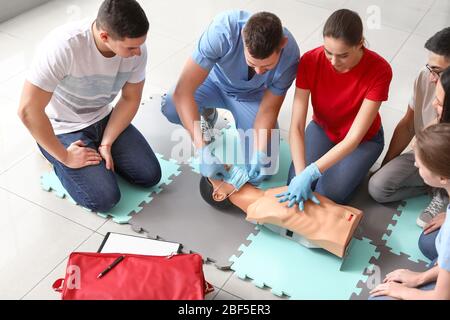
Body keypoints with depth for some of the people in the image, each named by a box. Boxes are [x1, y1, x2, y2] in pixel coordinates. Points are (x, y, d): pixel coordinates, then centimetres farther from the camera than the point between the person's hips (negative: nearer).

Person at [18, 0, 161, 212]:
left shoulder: (136, 49, -19)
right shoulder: (63, 46, -35)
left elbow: (130, 99, -4)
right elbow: (28, 111, -32)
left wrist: (106, 144, -13)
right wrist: (64, 156, -22)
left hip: (103, 119, 5)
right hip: (63, 130, -5)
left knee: (150, 175, -4)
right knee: (104, 198, -14)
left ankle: (96, 148, 18)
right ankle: (54, 155, 11)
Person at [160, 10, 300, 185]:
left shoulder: (290, 56, -32)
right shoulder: (222, 30, -40)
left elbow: (268, 109, -18)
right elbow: (182, 91, -39)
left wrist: (260, 154, -34)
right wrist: (203, 150, -46)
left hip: (252, 96, 1)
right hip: (216, 82, 0)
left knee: (263, 167, -13)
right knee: (170, 107, -31)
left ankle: (240, 123, 20)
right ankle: (208, 113, 7)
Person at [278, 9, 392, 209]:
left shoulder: (379, 70, -32)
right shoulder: (310, 61, -25)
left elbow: (353, 138, -32)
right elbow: (296, 127, -25)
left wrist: (310, 173, -41)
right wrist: (300, 174, -38)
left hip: (363, 139, -2)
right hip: (322, 129, 2)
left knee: (327, 196, -17)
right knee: (294, 188, -15)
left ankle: (354, 166, 12)